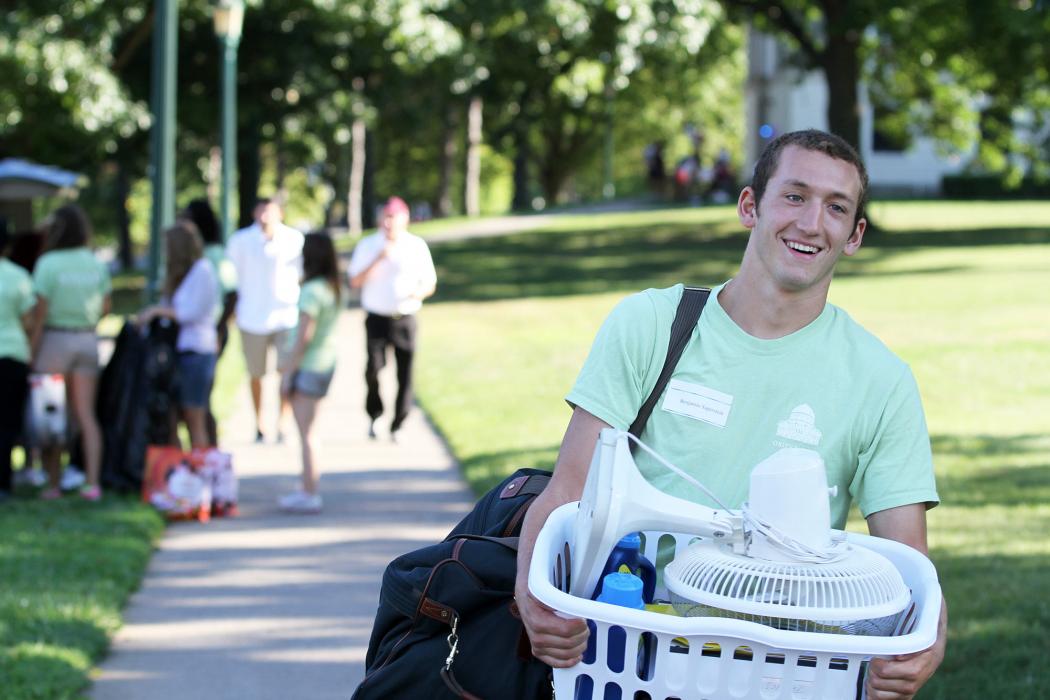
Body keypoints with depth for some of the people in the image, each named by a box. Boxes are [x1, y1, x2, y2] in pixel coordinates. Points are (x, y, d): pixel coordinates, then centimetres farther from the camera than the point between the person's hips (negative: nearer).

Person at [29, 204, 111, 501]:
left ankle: (53, 483, 5)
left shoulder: (49, 263, -13)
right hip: (87, 340, 4)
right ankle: (92, 482, -4)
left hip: (55, 339, -4)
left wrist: (32, 351, -9)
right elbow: (105, 306, 6)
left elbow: (40, 312, -13)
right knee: (86, 415, 4)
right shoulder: (97, 264, 2)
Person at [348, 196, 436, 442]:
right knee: (374, 367, -15)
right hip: (377, 318, -1)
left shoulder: (417, 246, 2)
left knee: (405, 374, -2)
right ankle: (374, 416, 8)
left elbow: (429, 283, 7)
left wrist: (419, 293, -17)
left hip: (405, 319, 1)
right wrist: (379, 259, -15)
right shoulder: (368, 245, 2)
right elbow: (355, 281, -3)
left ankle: (396, 427, 10)